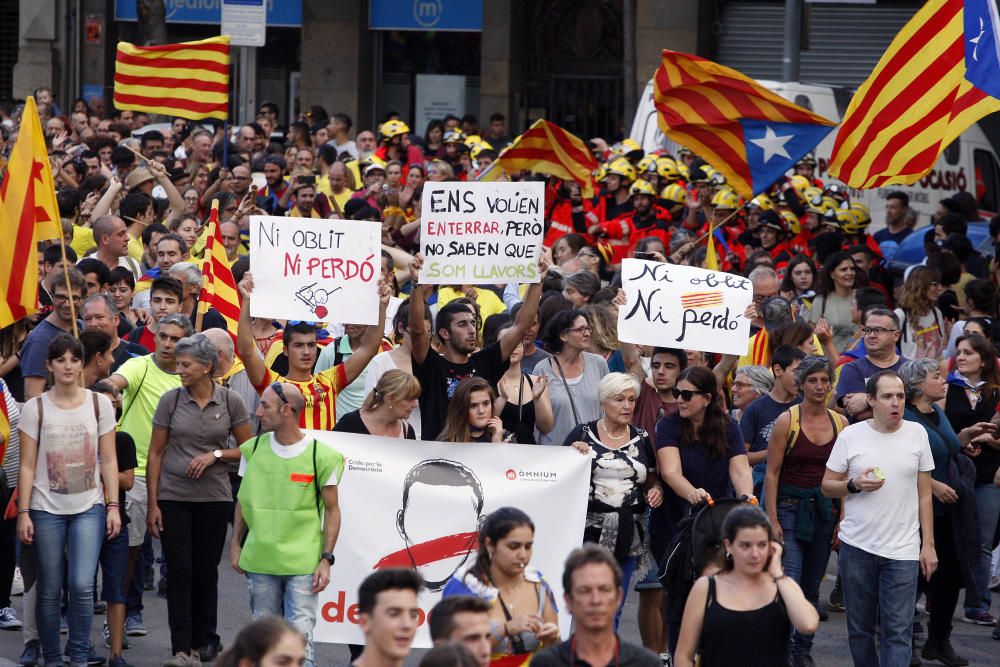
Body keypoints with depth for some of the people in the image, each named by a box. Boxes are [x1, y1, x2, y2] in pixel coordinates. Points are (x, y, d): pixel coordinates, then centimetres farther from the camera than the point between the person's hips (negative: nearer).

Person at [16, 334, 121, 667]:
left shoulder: (99, 404, 4)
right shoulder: (34, 409, 0)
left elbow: (109, 461, 5)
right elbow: (27, 466, 0)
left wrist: (114, 507, -1)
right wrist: (23, 513, -6)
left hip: (88, 508, 0)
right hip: (47, 510, 0)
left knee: (82, 586, -12)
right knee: (50, 591, 3)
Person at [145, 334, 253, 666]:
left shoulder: (230, 401, -1)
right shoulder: (171, 400, -2)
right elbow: (155, 453, 2)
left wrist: (215, 455, -12)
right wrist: (152, 504, -3)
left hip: (214, 498, 1)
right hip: (173, 497, -1)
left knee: (206, 573, 7)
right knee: (179, 573, -5)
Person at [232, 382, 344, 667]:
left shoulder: (321, 456, -5)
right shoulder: (253, 449, 6)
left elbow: (332, 510, 0)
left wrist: (326, 559, -5)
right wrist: (236, 544, 12)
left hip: (303, 564, -4)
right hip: (259, 560, 4)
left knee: (300, 635, -8)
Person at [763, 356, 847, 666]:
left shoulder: (840, 423, 6)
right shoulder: (787, 421, -5)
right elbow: (772, 472, -5)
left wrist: (842, 519, 2)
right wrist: (772, 520, -11)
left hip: (824, 511, 4)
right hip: (790, 508, -4)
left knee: (812, 587, 10)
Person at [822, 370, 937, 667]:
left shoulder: (917, 434, 4)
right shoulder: (851, 436, 0)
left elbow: (924, 494, 8)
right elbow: (827, 486, 6)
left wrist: (928, 544, 4)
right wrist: (855, 485, -15)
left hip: (903, 551, 0)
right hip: (857, 546, 0)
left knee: (898, 631, -7)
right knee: (860, 628, 9)